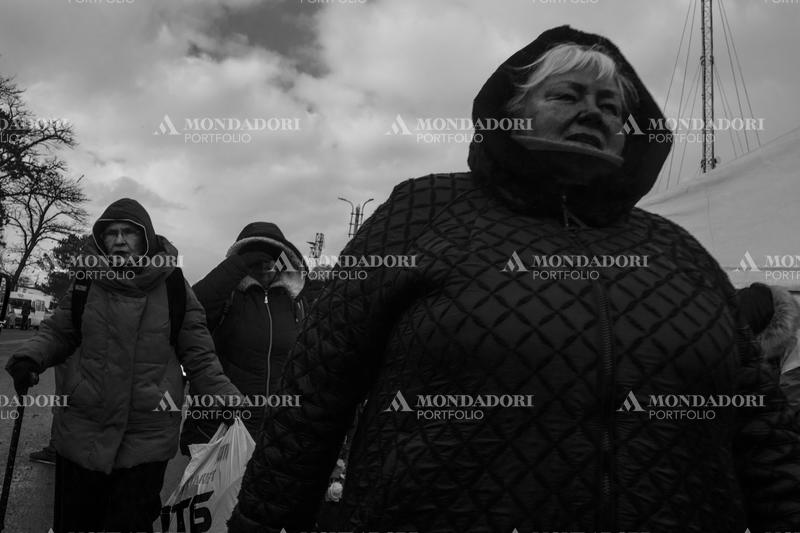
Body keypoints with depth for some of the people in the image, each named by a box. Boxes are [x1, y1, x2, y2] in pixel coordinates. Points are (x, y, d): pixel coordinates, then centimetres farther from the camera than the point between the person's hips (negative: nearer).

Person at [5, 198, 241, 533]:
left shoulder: (174, 289, -4)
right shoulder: (86, 283, 1)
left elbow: (199, 358, -2)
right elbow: (57, 334, 12)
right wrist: (29, 358, -10)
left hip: (147, 441, -2)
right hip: (81, 433, 2)